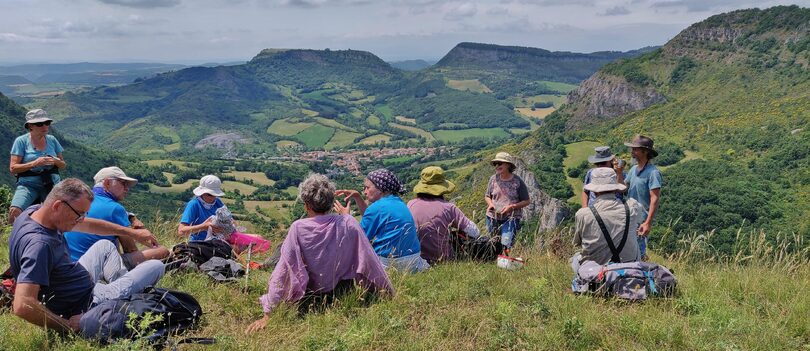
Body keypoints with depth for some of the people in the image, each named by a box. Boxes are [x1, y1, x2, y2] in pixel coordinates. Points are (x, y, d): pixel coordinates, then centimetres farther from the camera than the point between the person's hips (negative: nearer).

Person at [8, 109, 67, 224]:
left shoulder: (52, 140, 6)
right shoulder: (21, 141, -3)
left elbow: (63, 165, 13)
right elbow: (13, 168, -6)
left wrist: (56, 161, -10)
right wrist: (34, 163, -20)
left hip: (52, 183, 3)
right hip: (28, 184, -3)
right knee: (14, 211, -27)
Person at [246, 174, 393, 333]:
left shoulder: (298, 228, -22)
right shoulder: (348, 223, -18)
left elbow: (283, 270, -21)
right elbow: (369, 261, -13)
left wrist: (267, 315, -16)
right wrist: (389, 292, -2)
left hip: (310, 293, -1)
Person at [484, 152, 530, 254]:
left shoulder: (517, 182, -5)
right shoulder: (493, 179, 3)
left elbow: (526, 201, 0)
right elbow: (487, 196, 16)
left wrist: (511, 206, -15)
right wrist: (490, 204, -7)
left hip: (511, 218, -4)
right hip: (493, 217, 4)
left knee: (506, 246, -17)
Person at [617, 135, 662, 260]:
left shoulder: (653, 172, -15)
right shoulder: (634, 169, 9)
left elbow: (655, 199, -19)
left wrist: (648, 223, -23)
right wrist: (619, 174, 0)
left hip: (641, 220, -8)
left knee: (638, 253, -1)